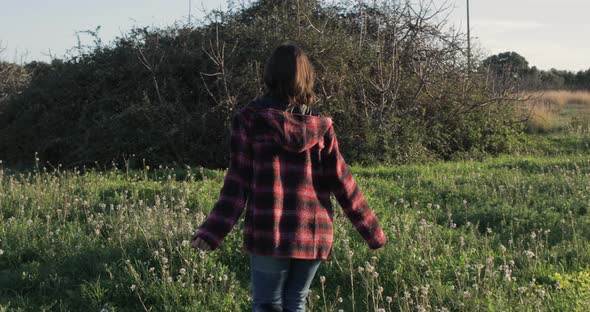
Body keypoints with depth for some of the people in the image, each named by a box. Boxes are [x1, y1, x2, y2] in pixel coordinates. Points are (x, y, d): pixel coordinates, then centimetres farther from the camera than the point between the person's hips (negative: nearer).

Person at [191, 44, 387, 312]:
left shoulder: (250, 119, -3)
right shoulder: (320, 126, 3)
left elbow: (238, 181, -9)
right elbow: (341, 182, 3)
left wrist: (212, 232, -9)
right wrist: (371, 230, 11)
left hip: (268, 233, -2)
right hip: (313, 235, 3)